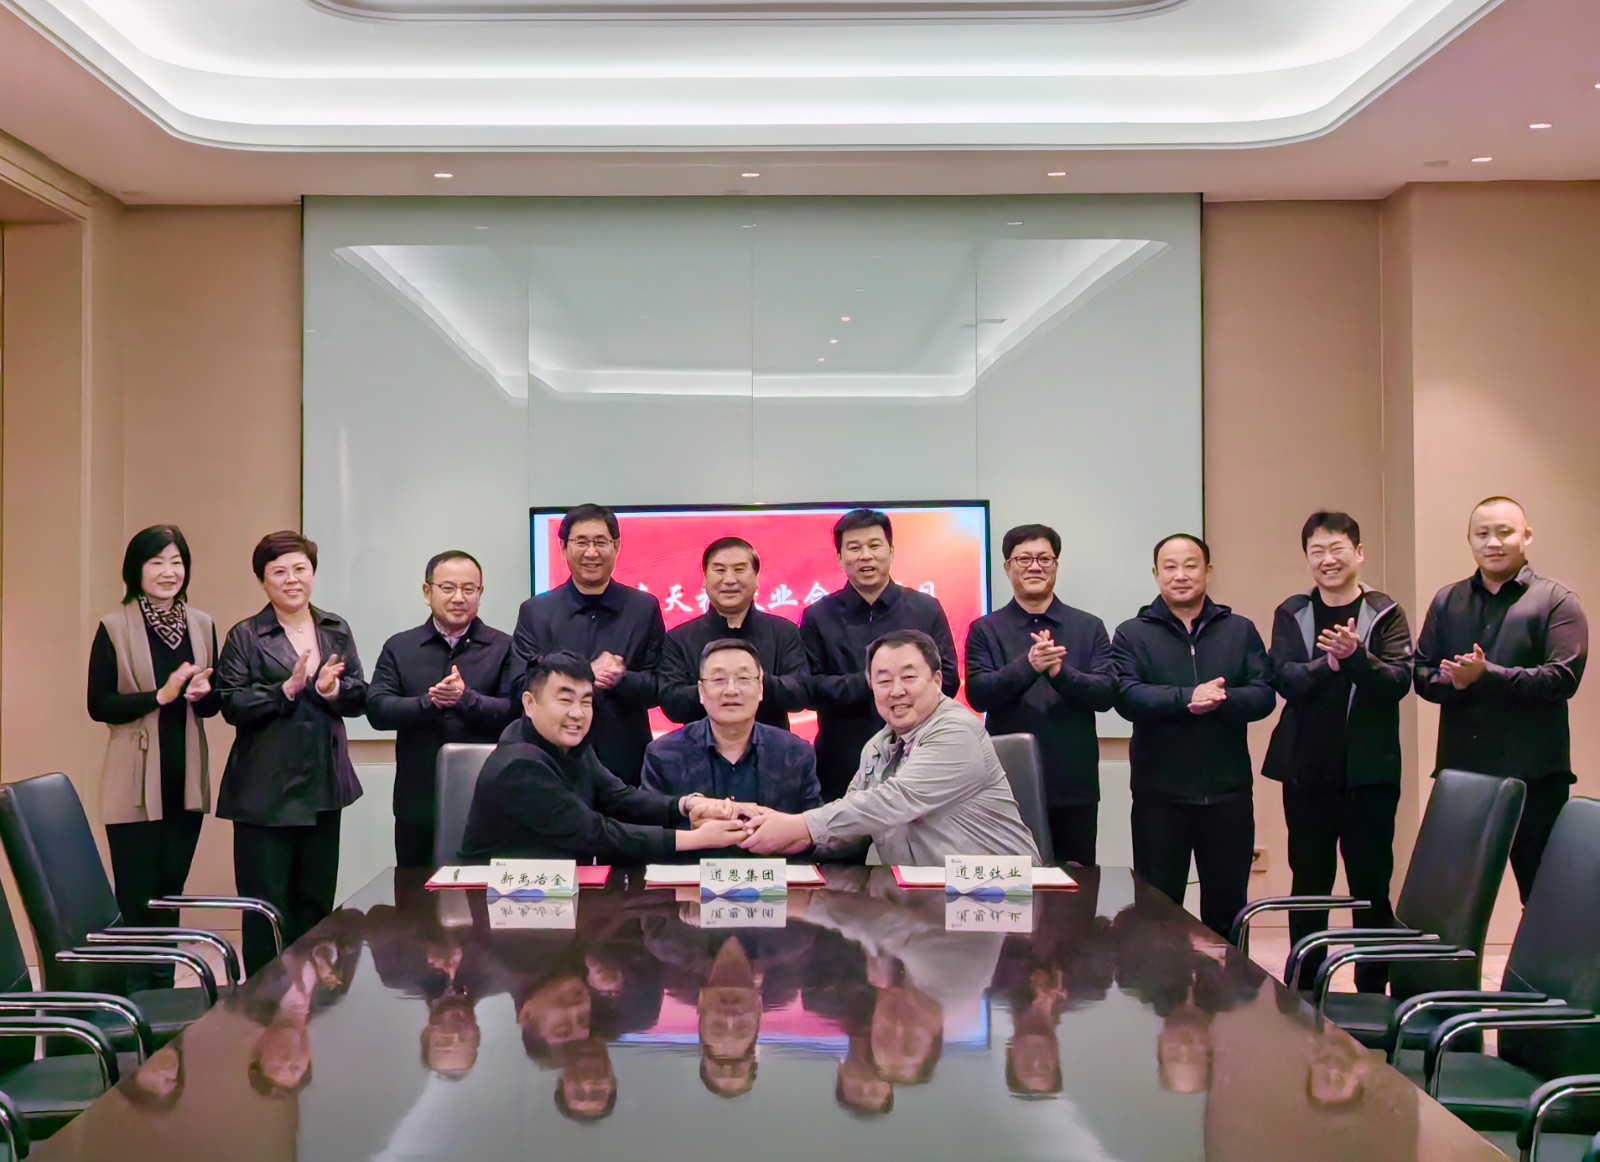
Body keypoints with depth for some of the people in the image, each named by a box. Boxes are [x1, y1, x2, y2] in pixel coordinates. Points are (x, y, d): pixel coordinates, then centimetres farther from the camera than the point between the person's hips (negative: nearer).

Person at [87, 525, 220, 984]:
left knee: (170, 893, 12)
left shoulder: (202, 624, 8)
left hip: (186, 780, 5)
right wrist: (160, 696, -20)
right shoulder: (114, 628, -5)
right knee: (138, 899, -2)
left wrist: (204, 692, -10)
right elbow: (98, 705, -9)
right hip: (136, 784, -4)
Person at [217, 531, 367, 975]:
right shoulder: (244, 637, -1)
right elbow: (232, 705, -10)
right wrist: (286, 690, -20)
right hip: (264, 789, -4)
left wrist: (331, 689, -14)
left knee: (316, 899, 12)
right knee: (266, 903, -1)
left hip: (323, 786, 4)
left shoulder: (337, 631, 11)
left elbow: (359, 699, 6)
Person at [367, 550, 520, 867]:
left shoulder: (504, 648, 3)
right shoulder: (399, 648, 8)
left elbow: (514, 712, -7)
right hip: (418, 804, 2)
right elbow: (377, 709, -3)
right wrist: (429, 702, -19)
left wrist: (466, 699, -23)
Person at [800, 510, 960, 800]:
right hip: (842, 763, 0)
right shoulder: (818, 617, 8)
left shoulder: (926, 610, 9)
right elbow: (810, 688, -1)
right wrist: (865, 683, -15)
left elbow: (948, 681, 4)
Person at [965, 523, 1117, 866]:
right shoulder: (985, 630, 5)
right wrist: (1028, 665, -25)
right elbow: (978, 694, -8)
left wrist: (1062, 672, -21)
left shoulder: (1089, 628, 8)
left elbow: (1108, 693, -2)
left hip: (1075, 786, 1)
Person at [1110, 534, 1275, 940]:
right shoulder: (1132, 634, 2)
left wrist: (1220, 701, -22)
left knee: (1228, 906, 10)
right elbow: (1127, 697, -12)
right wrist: (1187, 699, -26)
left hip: (1228, 792, 2)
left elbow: (1264, 695, -3)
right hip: (1159, 795, -2)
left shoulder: (1240, 631, 8)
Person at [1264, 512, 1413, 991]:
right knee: (1308, 885, 10)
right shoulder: (1291, 614, 6)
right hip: (1306, 772, 2)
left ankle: (1373, 990, 10)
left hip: (1369, 772, -2)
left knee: (1371, 887, 1)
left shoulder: (1386, 614, 1)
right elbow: (1284, 679, -7)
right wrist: (1328, 662, -25)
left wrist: (1355, 656, -28)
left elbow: (1399, 681, -11)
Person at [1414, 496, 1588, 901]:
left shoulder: (1556, 601, 1)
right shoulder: (1447, 601, 15)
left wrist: (1486, 676, -19)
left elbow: (1563, 677, -11)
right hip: (1460, 771, 4)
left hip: (1533, 774, -4)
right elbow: (1421, 673, 9)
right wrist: (1452, 681, -14)